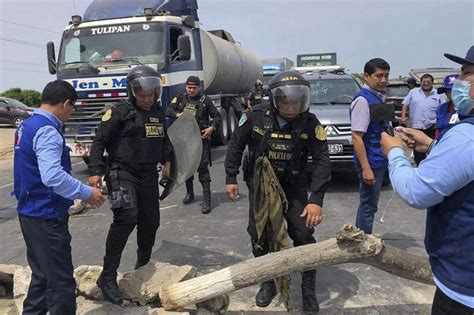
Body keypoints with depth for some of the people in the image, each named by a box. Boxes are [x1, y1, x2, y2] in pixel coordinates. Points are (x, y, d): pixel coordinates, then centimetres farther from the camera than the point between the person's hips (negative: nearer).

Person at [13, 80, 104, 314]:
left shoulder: (27, 126, 10)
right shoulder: (47, 131, -21)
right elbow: (53, 177, -33)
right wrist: (87, 193, -24)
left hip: (30, 213, 10)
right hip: (47, 217, -10)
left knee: (42, 275, 22)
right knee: (61, 282, 0)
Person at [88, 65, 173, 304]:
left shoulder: (158, 112, 12)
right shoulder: (120, 111, -8)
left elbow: (163, 139, 28)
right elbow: (100, 141, -10)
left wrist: (166, 161, 16)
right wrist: (95, 172, -20)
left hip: (149, 175, 7)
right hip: (122, 171, -6)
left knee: (150, 222, 10)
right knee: (127, 216, -24)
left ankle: (143, 266, 34)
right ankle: (108, 277, -14)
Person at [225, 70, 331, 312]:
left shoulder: (310, 122, -18)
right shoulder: (256, 116, -17)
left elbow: (321, 161, -17)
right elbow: (235, 146, -3)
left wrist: (316, 200, -24)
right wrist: (231, 178, -4)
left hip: (293, 186, 0)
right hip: (260, 184, 1)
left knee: (303, 234, -6)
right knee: (259, 235, 3)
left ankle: (309, 289, 16)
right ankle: (268, 283, 27)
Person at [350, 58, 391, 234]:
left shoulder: (380, 97, 10)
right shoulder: (363, 100, -17)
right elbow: (357, 137, -22)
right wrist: (366, 168, -24)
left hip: (380, 160, 9)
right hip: (370, 162, -9)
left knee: (368, 204, 18)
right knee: (368, 205, 2)